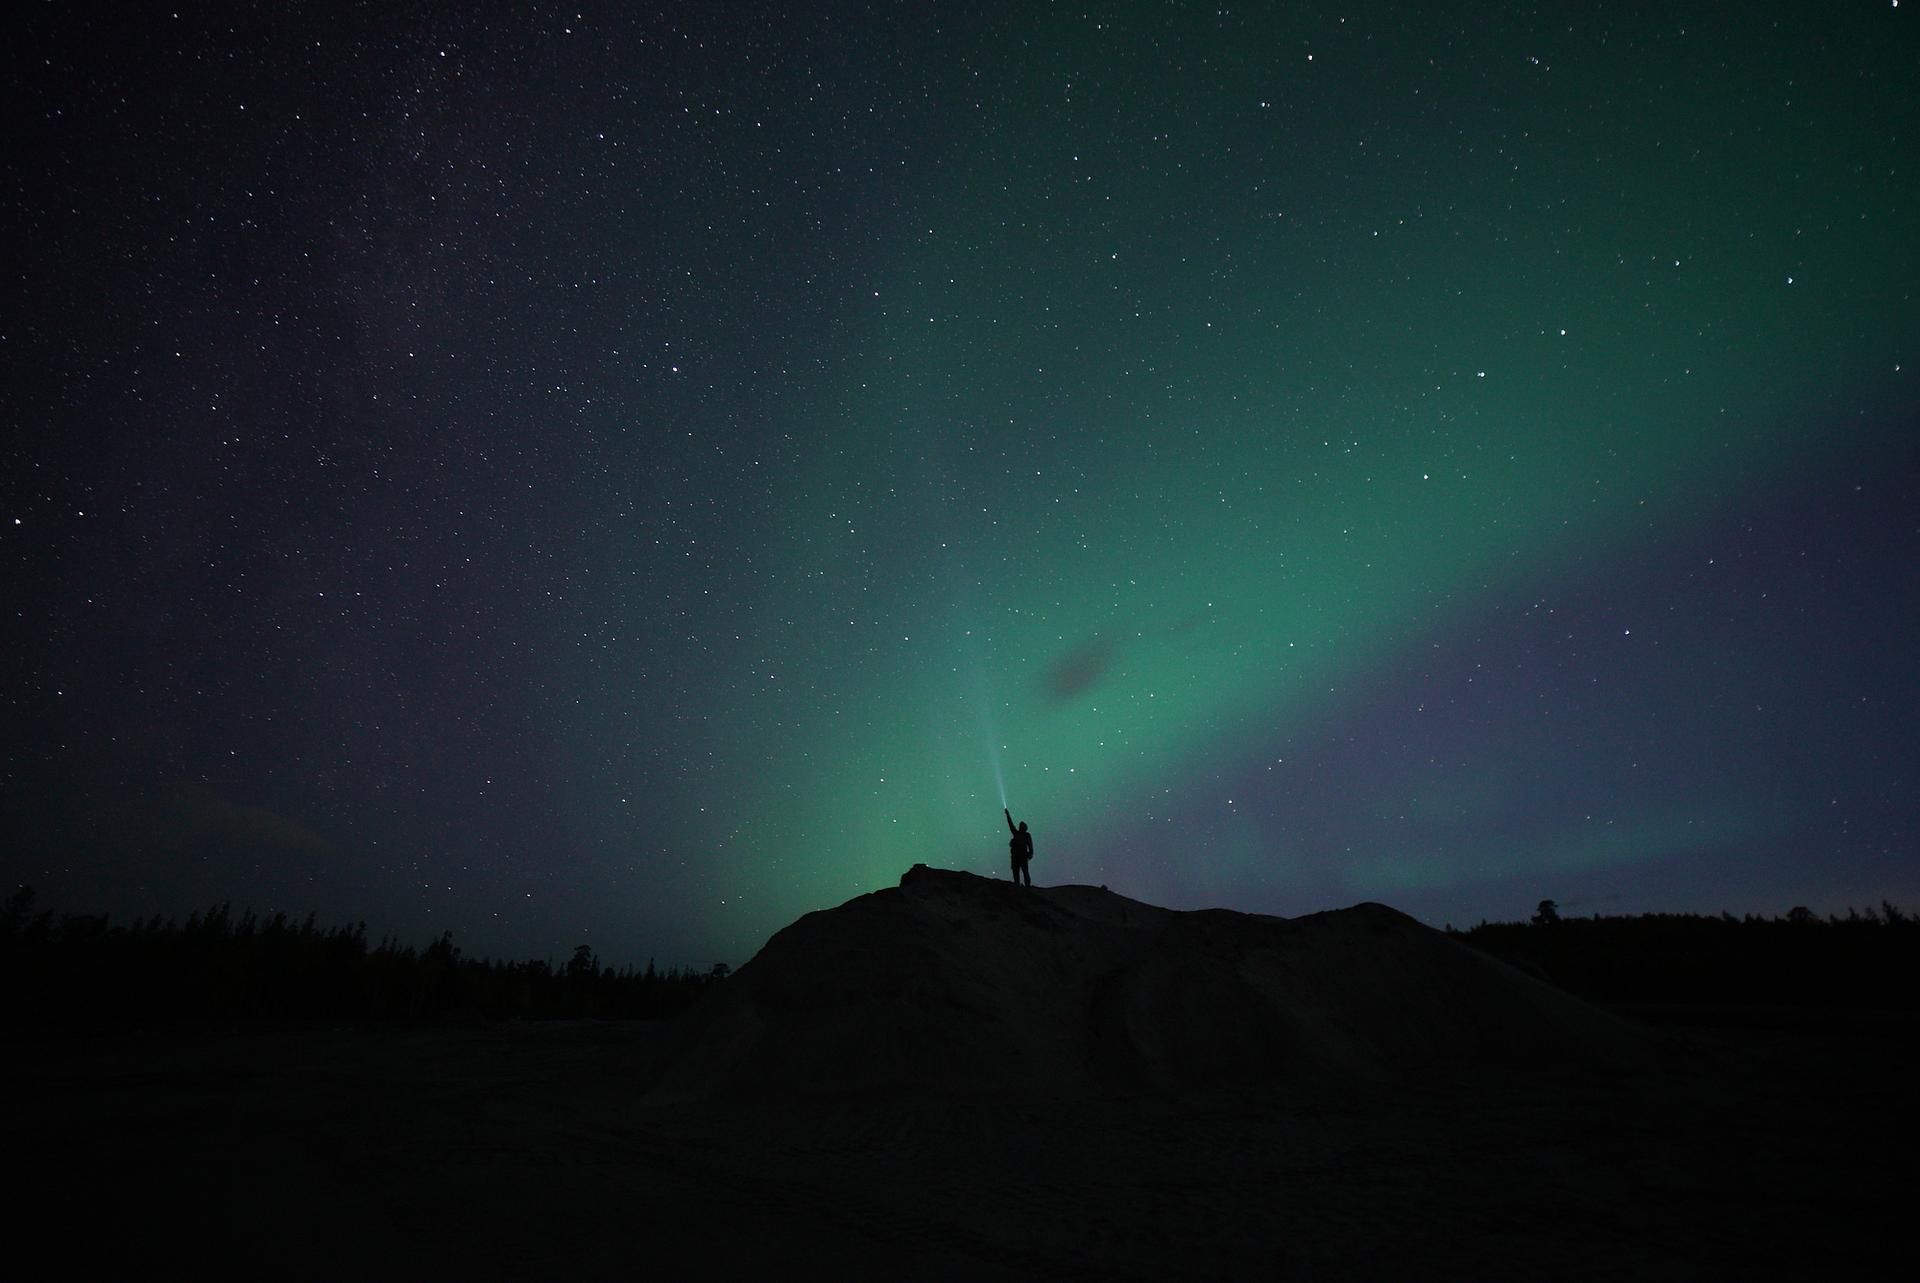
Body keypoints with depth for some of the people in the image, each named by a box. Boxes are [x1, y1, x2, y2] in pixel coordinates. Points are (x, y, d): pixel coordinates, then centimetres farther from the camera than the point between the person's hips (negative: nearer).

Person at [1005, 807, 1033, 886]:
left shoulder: (1027, 835, 8)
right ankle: (1017, 884, 1)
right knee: (1015, 871, -1)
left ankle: (1028, 885, -11)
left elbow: (1030, 845, 1)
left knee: (1025, 871, -10)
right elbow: (1010, 824, 19)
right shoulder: (1016, 833, 17)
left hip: (1023, 856, -4)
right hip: (1015, 855, 4)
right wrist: (1007, 814, 19)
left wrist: (1030, 854, -13)